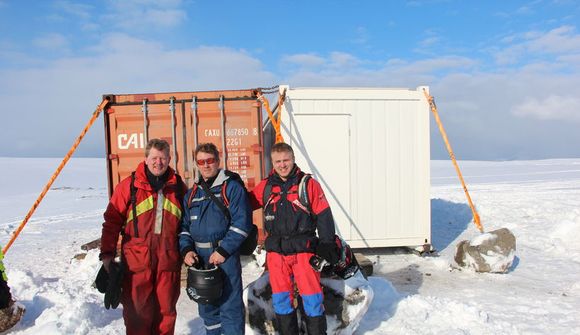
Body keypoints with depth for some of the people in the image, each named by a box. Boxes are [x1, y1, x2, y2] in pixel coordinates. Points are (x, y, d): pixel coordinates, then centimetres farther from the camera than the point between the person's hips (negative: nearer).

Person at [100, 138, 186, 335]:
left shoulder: (178, 186, 6)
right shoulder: (129, 185, -1)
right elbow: (112, 220, 0)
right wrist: (107, 253, -3)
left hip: (169, 260, 2)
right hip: (137, 259, -2)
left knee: (166, 309, 12)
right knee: (137, 310, 8)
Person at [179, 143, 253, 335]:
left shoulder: (232, 187, -5)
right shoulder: (191, 194, 13)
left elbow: (242, 222, -13)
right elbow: (184, 226, 15)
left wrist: (223, 251, -17)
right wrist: (187, 250, -1)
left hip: (226, 257, -6)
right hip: (199, 259, 6)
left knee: (230, 307, -1)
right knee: (206, 307, 18)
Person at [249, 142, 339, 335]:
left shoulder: (308, 184, -4)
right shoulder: (265, 187, 5)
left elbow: (324, 216, -3)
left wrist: (327, 245, -6)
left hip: (304, 250, -3)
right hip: (276, 252, 3)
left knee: (312, 299, 4)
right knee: (281, 300, 13)